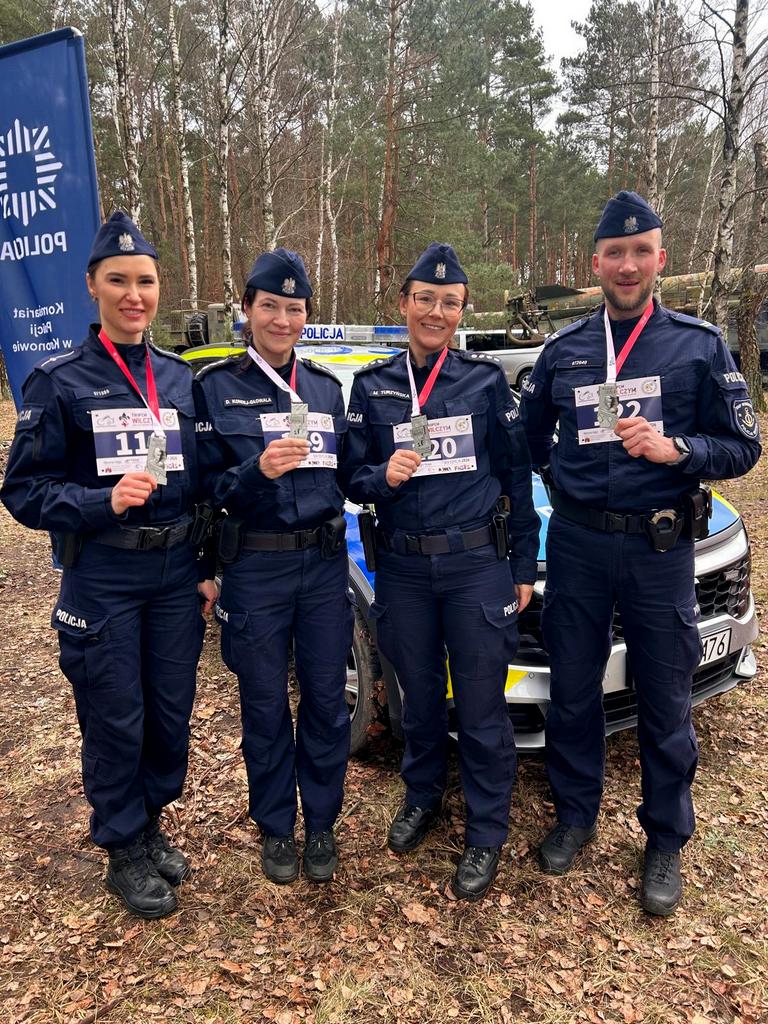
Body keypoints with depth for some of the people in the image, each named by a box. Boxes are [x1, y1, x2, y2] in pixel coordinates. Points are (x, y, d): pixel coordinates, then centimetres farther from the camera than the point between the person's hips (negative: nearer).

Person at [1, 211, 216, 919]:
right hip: (103, 578, -3)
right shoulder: (60, 381, -5)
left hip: (178, 574, 4)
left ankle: (150, 824, 38)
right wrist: (105, 501, -22)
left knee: (171, 712, 13)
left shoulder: (184, 378, 7)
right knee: (116, 720, 7)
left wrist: (210, 567, 7)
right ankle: (124, 850, 30)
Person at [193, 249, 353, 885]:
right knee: (266, 706, 11)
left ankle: (322, 825, 31)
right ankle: (276, 827, 32)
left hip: (324, 563, 3)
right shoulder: (217, 386, -2)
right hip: (255, 568, -3)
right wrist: (257, 470, -22)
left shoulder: (326, 386, 10)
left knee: (326, 701, 10)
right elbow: (208, 486, -6)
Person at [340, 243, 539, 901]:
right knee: (420, 693, 17)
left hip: (478, 563, -2)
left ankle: (487, 833, 22)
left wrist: (524, 567, 1)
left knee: (481, 704, 3)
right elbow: (351, 475, 6)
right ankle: (422, 796, 40)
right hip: (404, 567, 2)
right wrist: (382, 476, -18)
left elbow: (517, 475, 3)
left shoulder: (486, 379, 1)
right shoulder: (373, 385, 5)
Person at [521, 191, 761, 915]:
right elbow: (528, 438, 17)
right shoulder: (563, 350, 7)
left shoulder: (698, 346, 0)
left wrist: (676, 448, -18)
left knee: (664, 703, 8)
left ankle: (665, 842, 28)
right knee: (572, 692, 12)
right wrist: (560, 482, 3)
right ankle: (575, 815, 33)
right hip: (576, 543, 2)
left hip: (660, 548, -2)